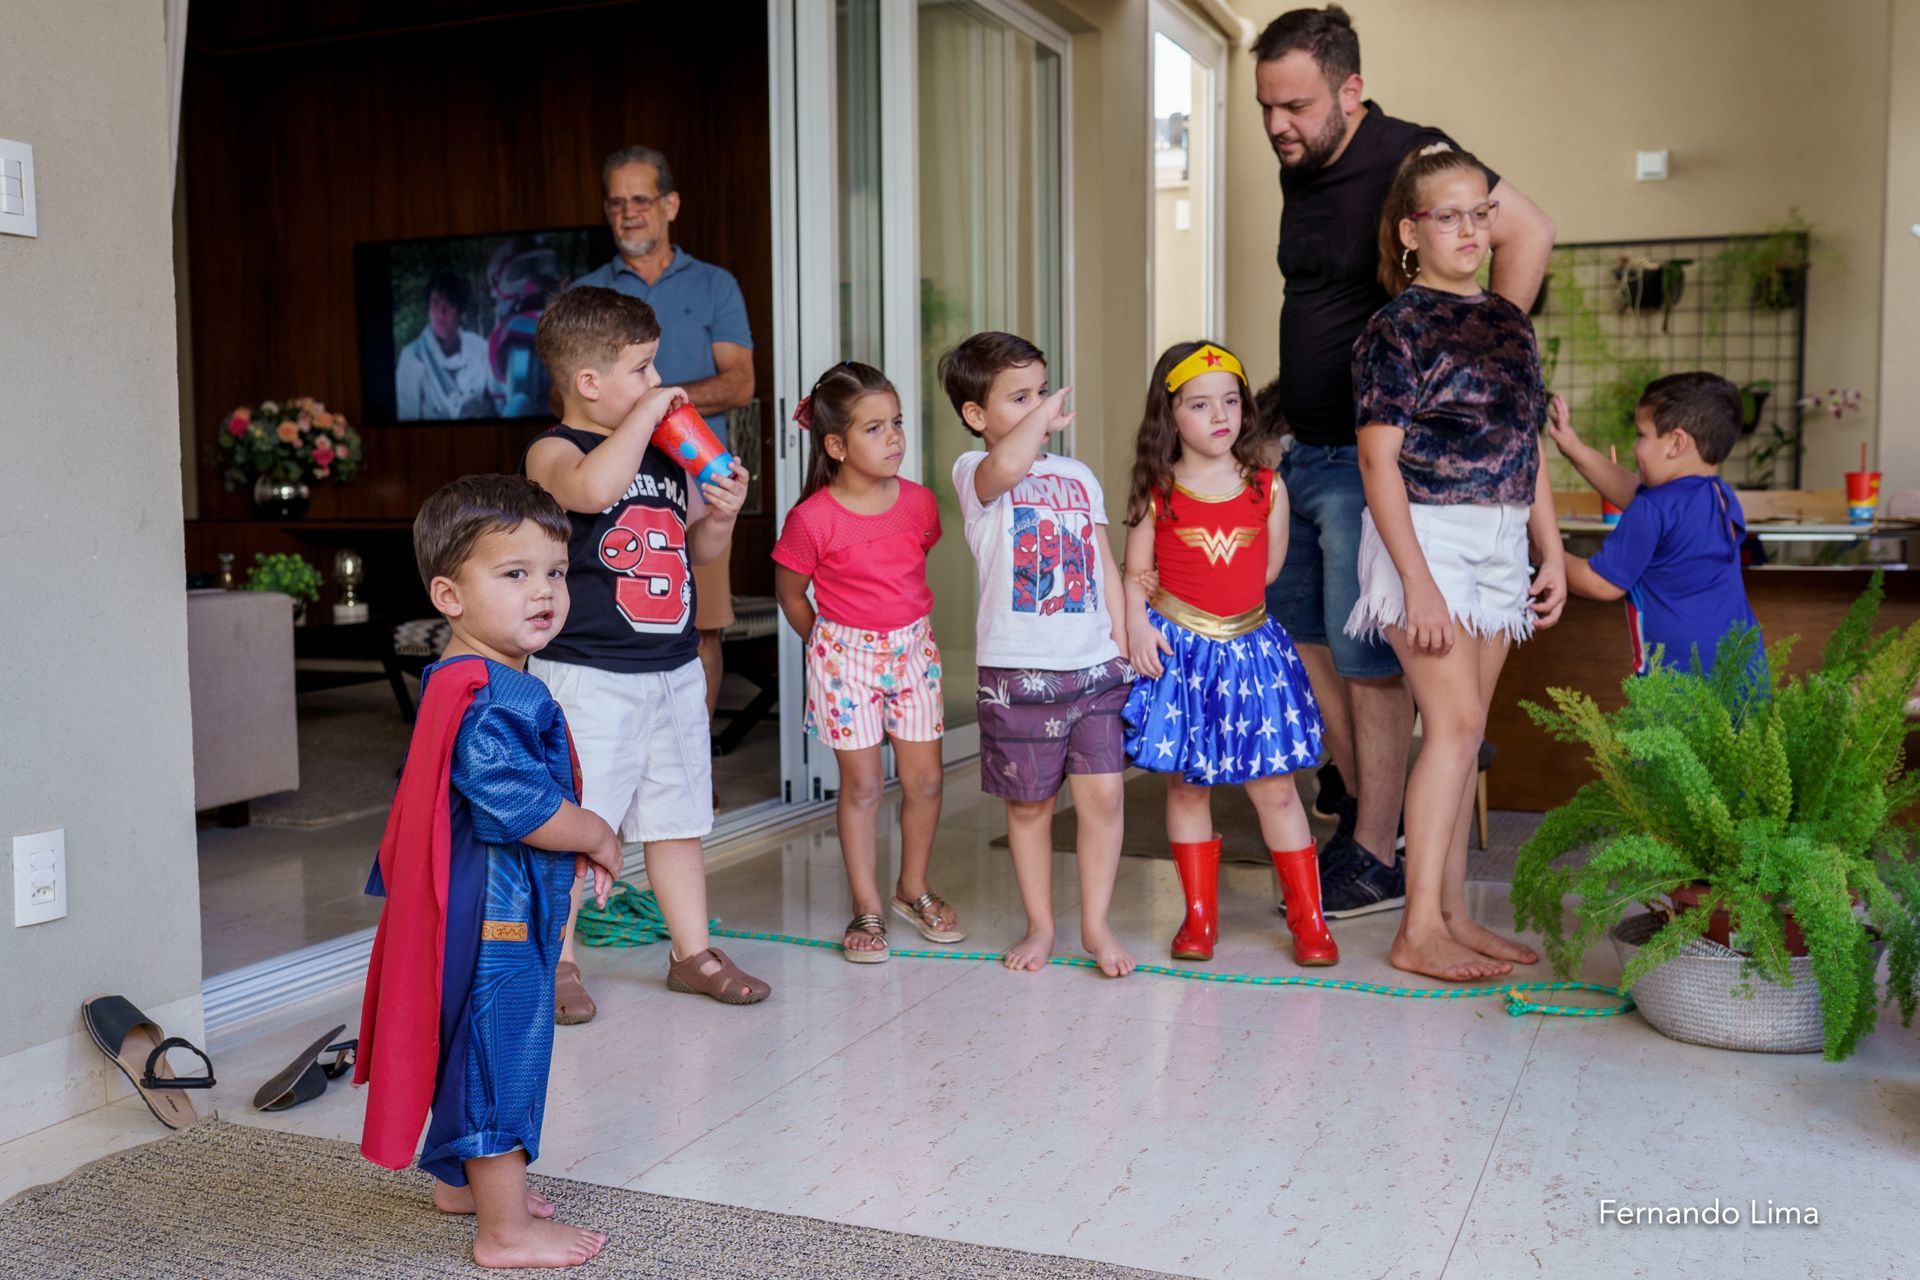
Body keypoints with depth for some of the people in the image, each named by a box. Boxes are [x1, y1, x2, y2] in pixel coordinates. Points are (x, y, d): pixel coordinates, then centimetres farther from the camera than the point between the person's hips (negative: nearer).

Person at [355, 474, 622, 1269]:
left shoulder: (461, 684, 9)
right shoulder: (491, 701, -26)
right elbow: (527, 809, -30)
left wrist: (576, 846, 13)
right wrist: (599, 840, -12)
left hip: (478, 911, 11)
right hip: (496, 917, -11)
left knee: (475, 1048, 25)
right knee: (503, 1050, 1)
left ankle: (460, 1178, 44)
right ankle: (505, 1229, 14)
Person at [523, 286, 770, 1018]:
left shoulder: (667, 453, 12)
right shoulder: (554, 452, -10)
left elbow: (699, 551, 20)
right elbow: (594, 487, -35)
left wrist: (722, 515, -1)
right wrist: (647, 411, -23)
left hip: (675, 669, 7)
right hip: (587, 675, -7)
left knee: (677, 818, 15)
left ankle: (692, 952, 27)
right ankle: (556, 962, 15)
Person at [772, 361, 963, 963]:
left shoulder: (918, 501, -3)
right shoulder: (812, 519, -16)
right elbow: (791, 595, -2)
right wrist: (831, 645, 5)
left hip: (913, 648, 4)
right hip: (846, 655, -4)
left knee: (924, 779, 7)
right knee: (861, 784, 2)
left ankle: (914, 889, 28)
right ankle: (866, 908, 15)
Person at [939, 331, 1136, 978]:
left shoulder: (1079, 476, 15)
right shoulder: (975, 472, -3)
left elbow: (1106, 565, 16)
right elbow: (1005, 466, -30)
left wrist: (1120, 644, 9)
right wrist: (1043, 418, -14)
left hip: (1094, 665, 4)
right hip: (1017, 671, -3)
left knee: (1103, 794, -1)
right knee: (1028, 803, 8)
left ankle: (1095, 924, 14)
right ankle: (1040, 925, 24)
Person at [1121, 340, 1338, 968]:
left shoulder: (1267, 488, 2)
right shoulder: (1156, 494, -1)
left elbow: (1268, 568, 6)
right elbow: (1135, 574, 1)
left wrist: (1218, 597, -1)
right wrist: (1138, 623, -15)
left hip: (1250, 647, 1)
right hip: (1178, 651, 0)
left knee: (1274, 788, 3)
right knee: (1187, 785, 8)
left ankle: (1308, 917, 14)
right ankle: (1199, 916, 20)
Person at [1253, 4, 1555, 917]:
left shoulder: (1405, 157, -13)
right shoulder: (1299, 170, 11)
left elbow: (1527, 231, -20)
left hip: (1373, 457, -9)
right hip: (1306, 451, 9)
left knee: (1365, 660, -4)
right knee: (1296, 633, 13)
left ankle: (1378, 860, 8)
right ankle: (1361, 811, 28)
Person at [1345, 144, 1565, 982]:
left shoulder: (1509, 322, 14)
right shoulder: (1397, 325, -7)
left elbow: (1529, 449, 17)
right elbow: (1379, 459, -13)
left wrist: (1552, 556, 12)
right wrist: (1417, 582, -18)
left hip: (1498, 546, 7)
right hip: (1426, 537, -7)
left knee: (1463, 728, 9)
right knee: (1455, 722, -11)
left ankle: (1452, 912, 17)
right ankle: (1419, 929, -5)